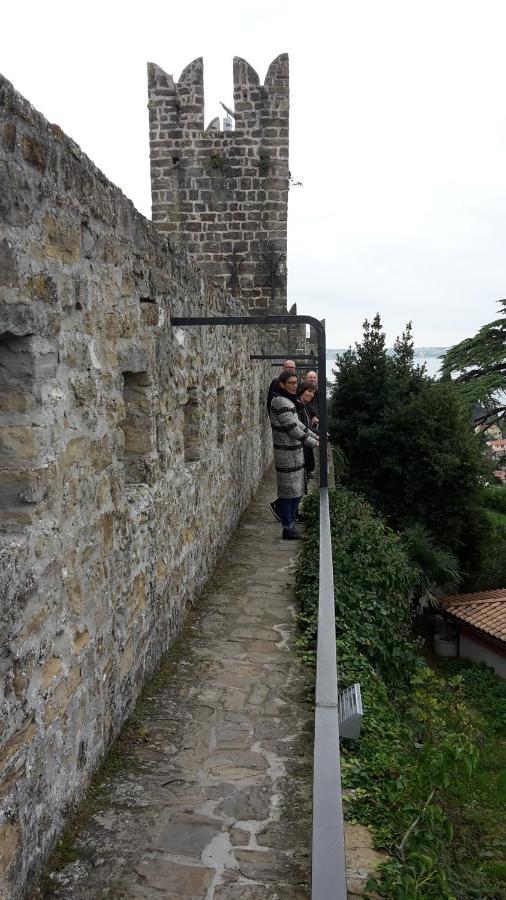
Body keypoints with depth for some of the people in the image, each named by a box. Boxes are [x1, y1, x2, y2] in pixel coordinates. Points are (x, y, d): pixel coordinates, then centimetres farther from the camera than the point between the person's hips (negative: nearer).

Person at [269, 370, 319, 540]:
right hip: (287, 453, -10)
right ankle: (288, 529, 8)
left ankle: (290, 521, 26)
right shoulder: (281, 402, -18)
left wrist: (316, 436, 20)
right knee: (289, 490, -2)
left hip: (294, 451, 10)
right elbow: (293, 428, -20)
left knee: (297, 489, 15)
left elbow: (297, 423, 21)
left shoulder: (288, 401, 13)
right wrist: (314, 443, -13)